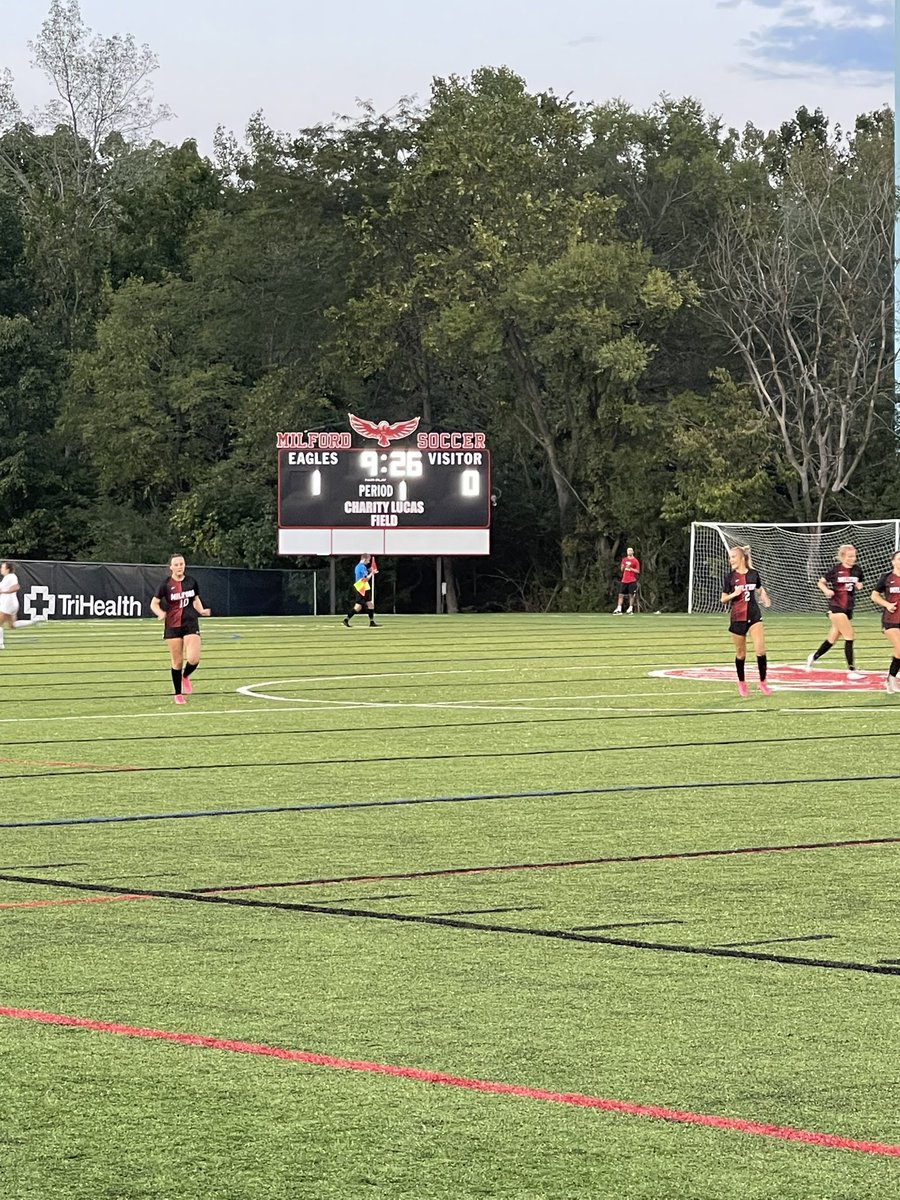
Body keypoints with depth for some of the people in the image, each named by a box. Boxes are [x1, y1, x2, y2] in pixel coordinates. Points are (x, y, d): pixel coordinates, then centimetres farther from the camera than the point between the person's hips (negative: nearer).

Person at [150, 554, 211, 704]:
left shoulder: (191, 581, 3)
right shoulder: (165, 585, -5)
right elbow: (154, 604, -1)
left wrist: (201, 610, -2)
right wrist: (160, 613, -21)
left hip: (191, 624, 1)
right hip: (172, 626, -1)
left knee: (194, 659, -15)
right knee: (177, 662, 3)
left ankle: (185, 677, 20)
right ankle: (178, 694, 21)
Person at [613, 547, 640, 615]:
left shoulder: (635, 561, -2)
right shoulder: (624, 560, 14)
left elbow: (638, 571, -4)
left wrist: (630, 568, -15)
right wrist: (622, 567, -3)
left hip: (632, 581, -5)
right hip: (624, 580, 5)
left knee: (631, 595, -4)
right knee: (621, 594, 0)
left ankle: (630, 609, 2)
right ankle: (619, 609, 0)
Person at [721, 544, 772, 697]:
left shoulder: (754, 574, 1)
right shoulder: (729, 577, -4)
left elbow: (760, 589, 20)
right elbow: (723, 600, 1)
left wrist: (765, 599, 1)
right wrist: (733, 594, -19)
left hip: (754, 616, 1)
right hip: (737, 619, -1)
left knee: (760, 650, -11)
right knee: (740, 654, 7)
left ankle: (763, 682, 3)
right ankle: (741, 683, 25)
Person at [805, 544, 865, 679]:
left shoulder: (857, 570, 5)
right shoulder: (835, 569, -7)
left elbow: (859, 584, 20)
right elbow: (820, 582, 2)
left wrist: (859, 585, -3)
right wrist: (826, 590, -17)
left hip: (849, 607, 6)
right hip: (836, 606, -6)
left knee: (833, 638, 12)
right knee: (849, 636, -13)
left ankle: (813, 657, 34)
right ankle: (851, 670, -10)